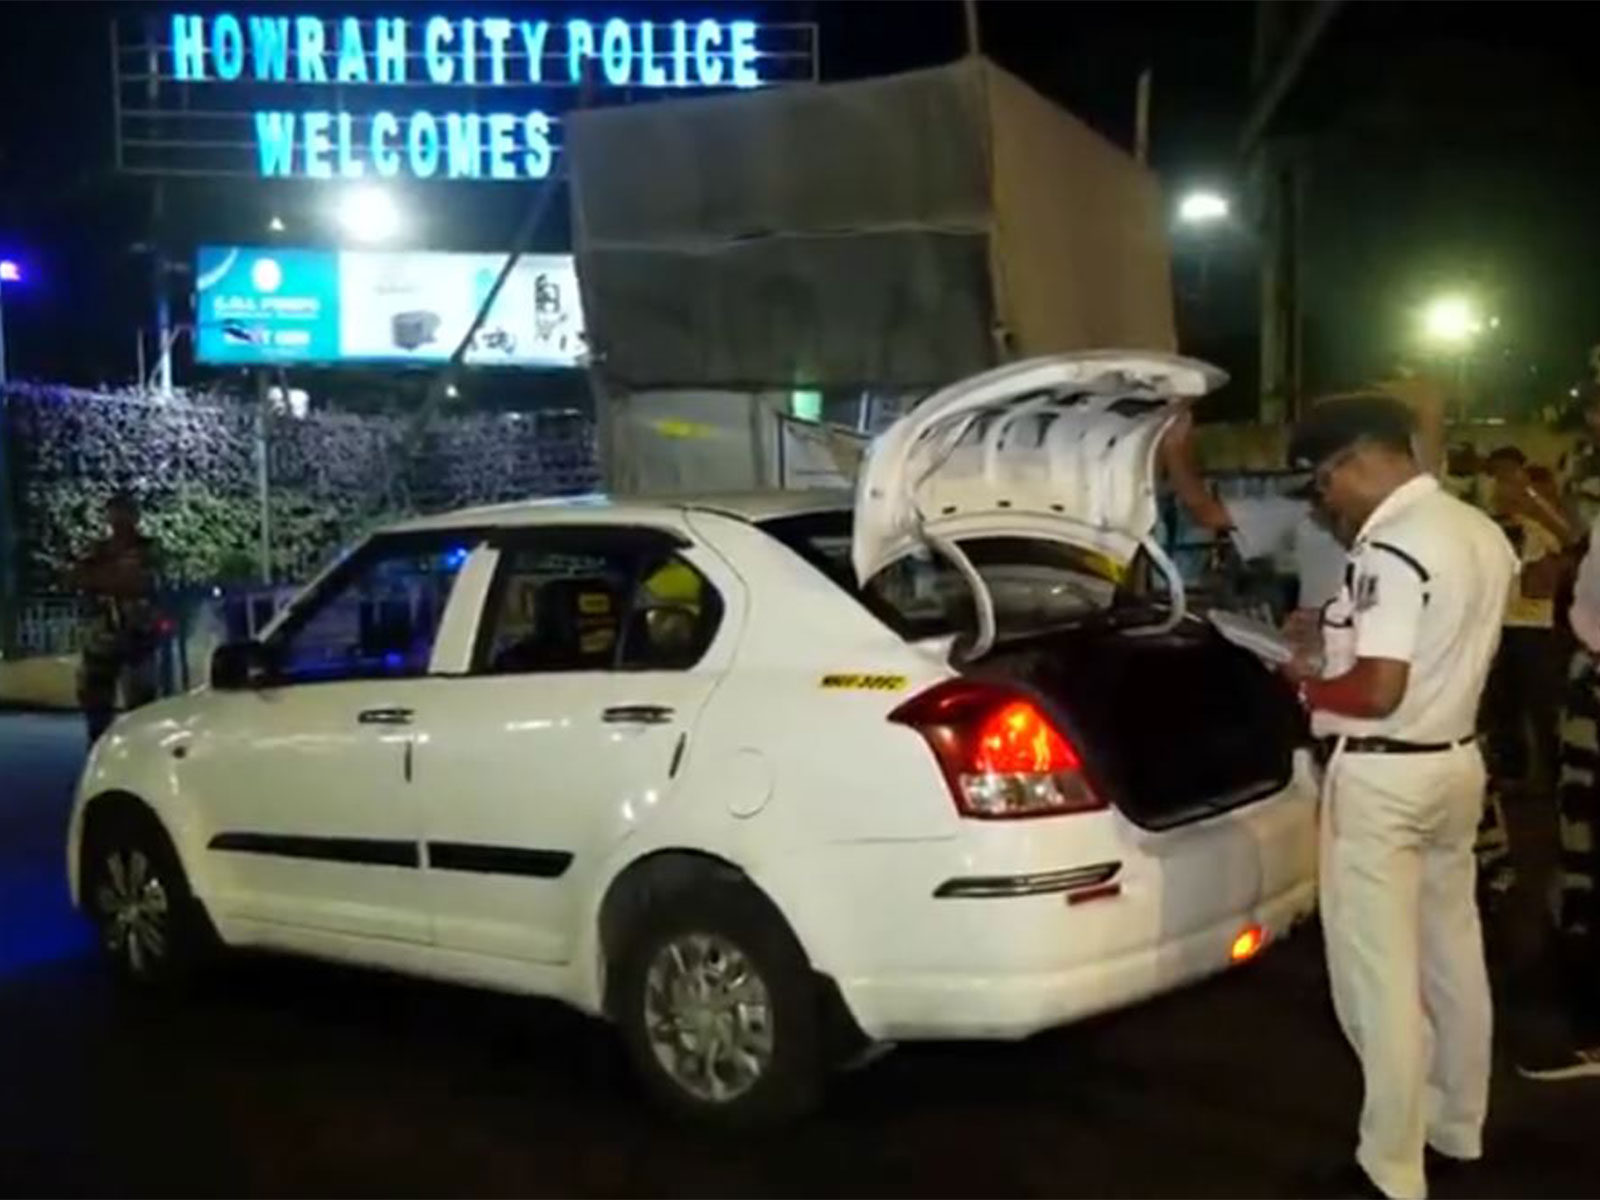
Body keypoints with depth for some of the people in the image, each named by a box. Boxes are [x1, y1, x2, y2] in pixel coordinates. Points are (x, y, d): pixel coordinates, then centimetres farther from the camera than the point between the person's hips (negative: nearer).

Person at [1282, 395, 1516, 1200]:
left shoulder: (1391, 549, -22)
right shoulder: (1482, 534, 7)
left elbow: (1379, 691, -26)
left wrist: (1307, 682, -8)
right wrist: (1346, 629, 14)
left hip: (1382, 779, -10)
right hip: (1454, 762, 10)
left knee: (1381, 975, 1)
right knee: (1453, 956, 20)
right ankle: (1459, 1129, 35)